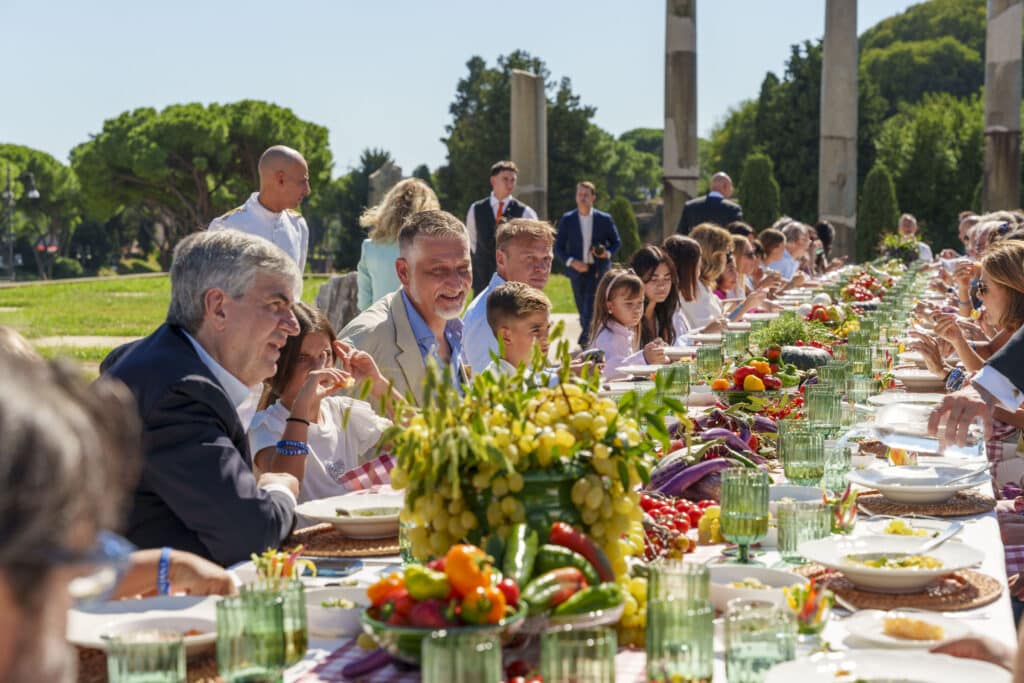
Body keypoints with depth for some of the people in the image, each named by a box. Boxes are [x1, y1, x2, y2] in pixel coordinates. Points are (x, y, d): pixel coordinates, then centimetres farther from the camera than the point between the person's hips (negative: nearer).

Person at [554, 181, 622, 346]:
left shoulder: (605, 219, 0)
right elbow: (558, 247, 2)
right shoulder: (567, 219, 1)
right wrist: (571, 262, -14)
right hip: (577, 270, 2)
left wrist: (608, 252, -12)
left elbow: (616, 242, 9)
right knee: (582, 307, 9)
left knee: (591, 305, -13)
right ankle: (588, 338, 26)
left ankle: (586, 338, -13)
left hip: (598, 269, -2)